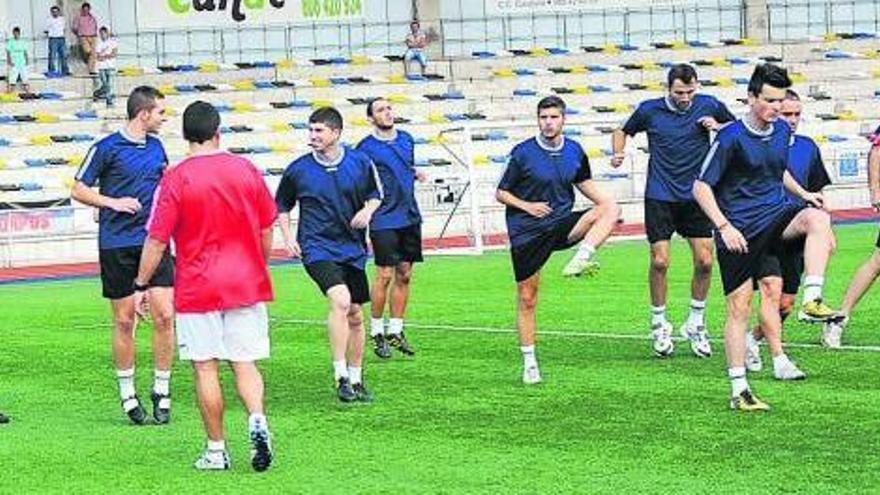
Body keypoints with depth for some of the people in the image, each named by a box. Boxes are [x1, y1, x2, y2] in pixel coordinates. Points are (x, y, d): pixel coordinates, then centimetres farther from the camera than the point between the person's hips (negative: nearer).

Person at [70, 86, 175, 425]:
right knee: (124, 321, 3)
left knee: (164, 315, -6)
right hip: (116, 246, -4)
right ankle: (127, 394, 16)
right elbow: (79, 190, -2)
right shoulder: (107, 148, -5)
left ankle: (162, 391, 5)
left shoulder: (156, 147, 12)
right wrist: (113, 202, -14)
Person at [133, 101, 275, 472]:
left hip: (197, 289, -3)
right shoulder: (247, 170, 2)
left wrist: (141, 285, 3)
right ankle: (257, 421, -17)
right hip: (247, 284, 3)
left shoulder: (175, 179, -9)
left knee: (205, 369, 4)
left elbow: (156, 241, -8)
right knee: (245, 363, 8)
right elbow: (266, 230, 10)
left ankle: (216, 451, 8)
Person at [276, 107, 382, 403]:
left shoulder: (360, 163, 0)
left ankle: (356, 379, 26)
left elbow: (375, 195, 16)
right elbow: (282, 206, 11)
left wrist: (368, 210, -5)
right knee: (340, 301, -25)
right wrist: (288, 237, -1)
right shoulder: (298, 169, -4)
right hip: (317, 248, -4)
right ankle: (340, 376, -20)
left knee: (355, 315, 10)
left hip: (352, 249, 4)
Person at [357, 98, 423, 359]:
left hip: (410, 217, 6)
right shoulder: (366, 148, -7)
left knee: (404, 275, 8)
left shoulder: (406, 139, 11)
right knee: (385, 275, -6)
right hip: (384, 220, -6)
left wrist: (415, 173, 8)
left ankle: (396, 331, 17)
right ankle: (377, 332, 6)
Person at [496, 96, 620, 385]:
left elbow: (584, 183, 23)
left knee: (610, 209, -20)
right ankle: (529, 364, 14)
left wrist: (607, 206, 5)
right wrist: (526, 206, -20)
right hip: (527, 232, -3)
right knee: (527, 299, 1)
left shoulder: (574, 151, 3)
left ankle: (580, 260, -32)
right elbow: (501, 193, -2)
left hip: (561, 225, 3)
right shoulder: (523, 153, -8)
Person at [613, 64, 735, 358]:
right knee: (660, 261, -6)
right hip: (659, 197, -1)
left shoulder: (709, 106, -1)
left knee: (704, 261, -4)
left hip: (696, 195, 1)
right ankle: (659, 325, 12)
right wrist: (618, 153, -6)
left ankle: (696, 323, 15)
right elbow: (623, 131, 14)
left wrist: (718, 127, -7)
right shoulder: (650, 110, -3)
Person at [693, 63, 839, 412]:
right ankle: (739, 391, 6)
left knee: (818, 218, -27)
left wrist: (803, 193, 12)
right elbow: (701, 187, -11)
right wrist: (723, 227, -19)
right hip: (739, 230, -5)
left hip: (774, 218, 5)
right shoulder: (731, 137, -13)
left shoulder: (782, 131, 7)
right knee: (739, 307, -2)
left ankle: (812, 301, -31)